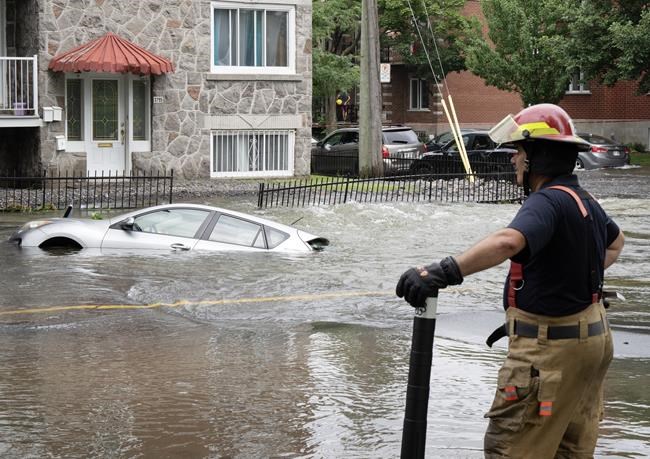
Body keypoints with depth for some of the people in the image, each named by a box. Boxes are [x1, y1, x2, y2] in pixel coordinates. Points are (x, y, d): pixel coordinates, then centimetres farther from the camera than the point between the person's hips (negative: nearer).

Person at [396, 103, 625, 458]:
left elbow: (508, 242, -43)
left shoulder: (549, 201, -22)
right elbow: (615, 242, 32)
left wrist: (443, 272, -50)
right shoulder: (585, 201, 9)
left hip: (550, 349, -10)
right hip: (592, 339, 10)